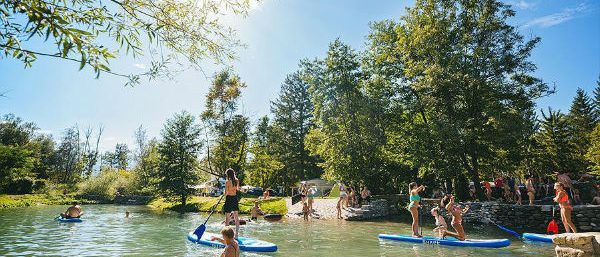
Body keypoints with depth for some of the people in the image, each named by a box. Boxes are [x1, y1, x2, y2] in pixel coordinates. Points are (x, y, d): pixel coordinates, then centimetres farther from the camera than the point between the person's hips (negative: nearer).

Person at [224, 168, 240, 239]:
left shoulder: (227, 181, -14)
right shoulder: (237, 181, 2)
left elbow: (226, 193, -15)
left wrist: (225, 193, 5)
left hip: (229, 199, -6)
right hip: (235, 199, 6)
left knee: (227, 217, 4)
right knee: (236, 217, 11)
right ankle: (236, 234, 16)